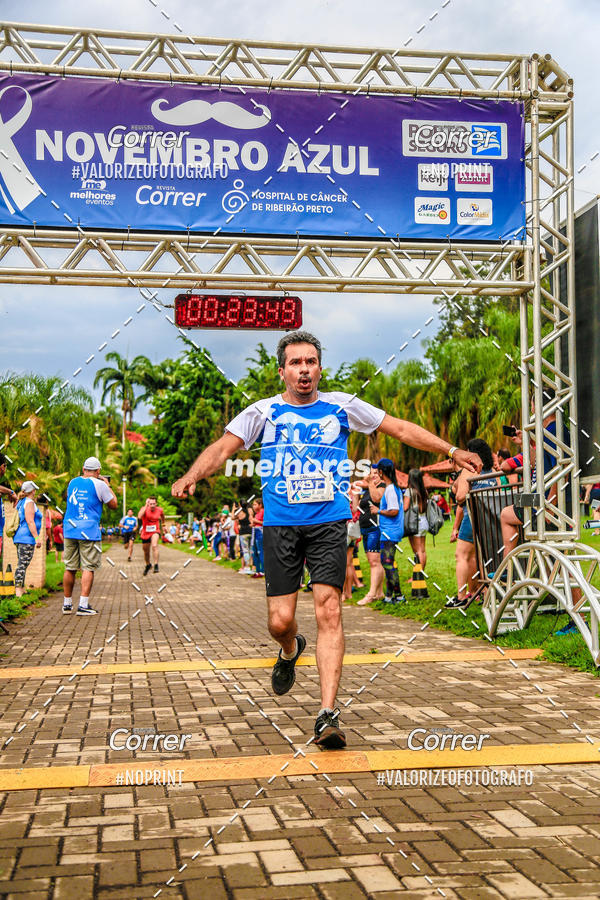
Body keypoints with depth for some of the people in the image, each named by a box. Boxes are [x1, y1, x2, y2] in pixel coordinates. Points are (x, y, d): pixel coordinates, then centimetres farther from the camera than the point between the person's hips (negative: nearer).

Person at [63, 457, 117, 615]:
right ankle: (83, 606, -7)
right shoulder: (99, 484, -5)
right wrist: (108, 486, 15)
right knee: (88, 568, -2)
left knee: (70, 568, 10)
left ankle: (67, 604, 16)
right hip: (89, 531, -5)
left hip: (69, 529, 5)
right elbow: (113, 505, 2)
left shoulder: (73, 482, 11)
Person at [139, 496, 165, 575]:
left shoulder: (159, 510, -8)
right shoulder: (145, 509, -17)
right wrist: (146, 505, -36)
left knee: (154, 546, -31)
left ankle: (156, 565, -31)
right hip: (145, 532, 1)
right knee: (146, 551, 17)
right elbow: (139, 517, -39)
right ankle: (148, 565, 45)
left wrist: (163, 523, 34)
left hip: (155, 531, -1)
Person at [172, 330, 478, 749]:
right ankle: (291, 651, 36)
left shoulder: (342, 406, 9)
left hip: (329, 522, 0)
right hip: (280, 526, 0)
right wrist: (192, 476, -21)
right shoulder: (264, 411, 7)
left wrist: (451, 450, 9)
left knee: (329, 611, -13)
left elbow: (400, 428, 13)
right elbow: (224, 446, -2)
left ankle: (328, 714, -10)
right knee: (280, 620, -3)